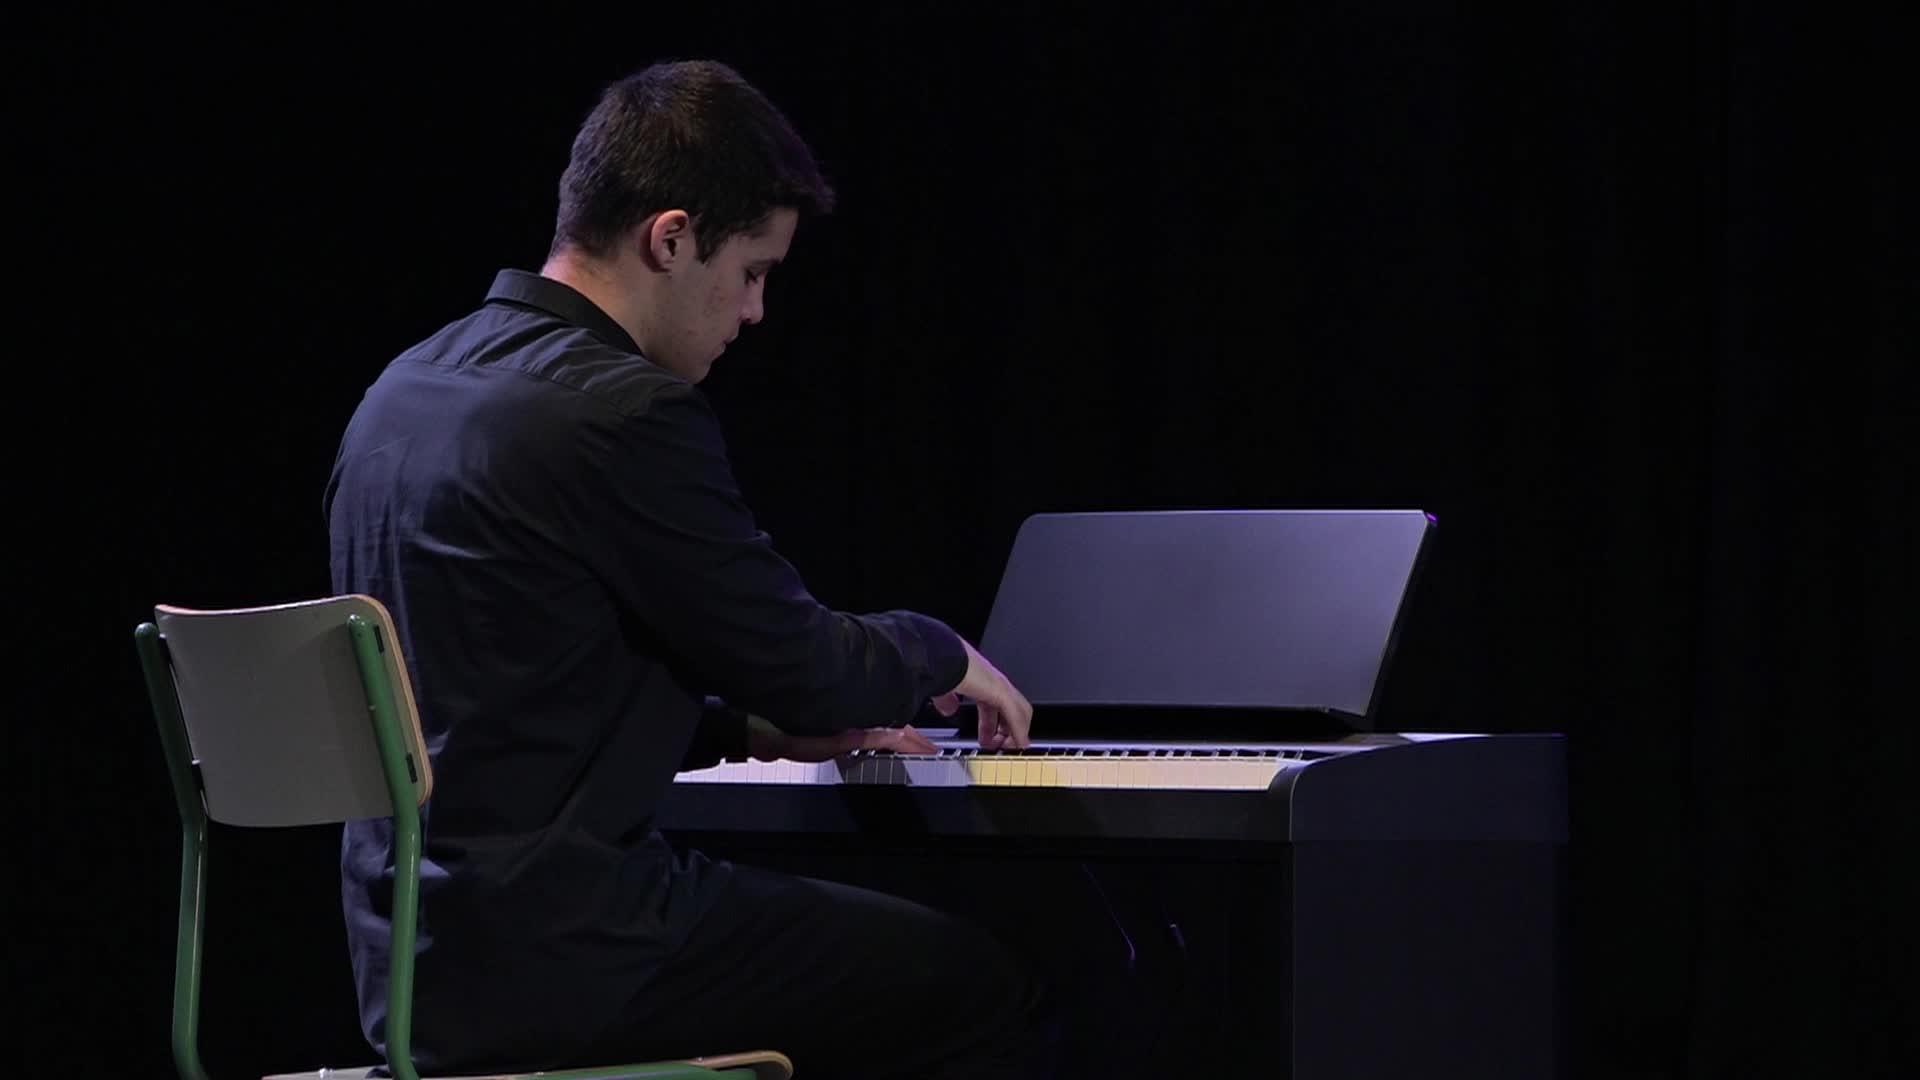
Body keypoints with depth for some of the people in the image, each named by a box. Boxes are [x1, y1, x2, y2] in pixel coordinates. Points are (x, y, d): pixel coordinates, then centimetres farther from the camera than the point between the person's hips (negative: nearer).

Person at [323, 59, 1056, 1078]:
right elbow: (806, 664, -9)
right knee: (986, 990, 4)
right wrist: (943, 652, 11)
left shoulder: (408, 391, 11)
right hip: (562, 953, -9)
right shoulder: (626, 412, -17)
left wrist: (756, 729, 19)